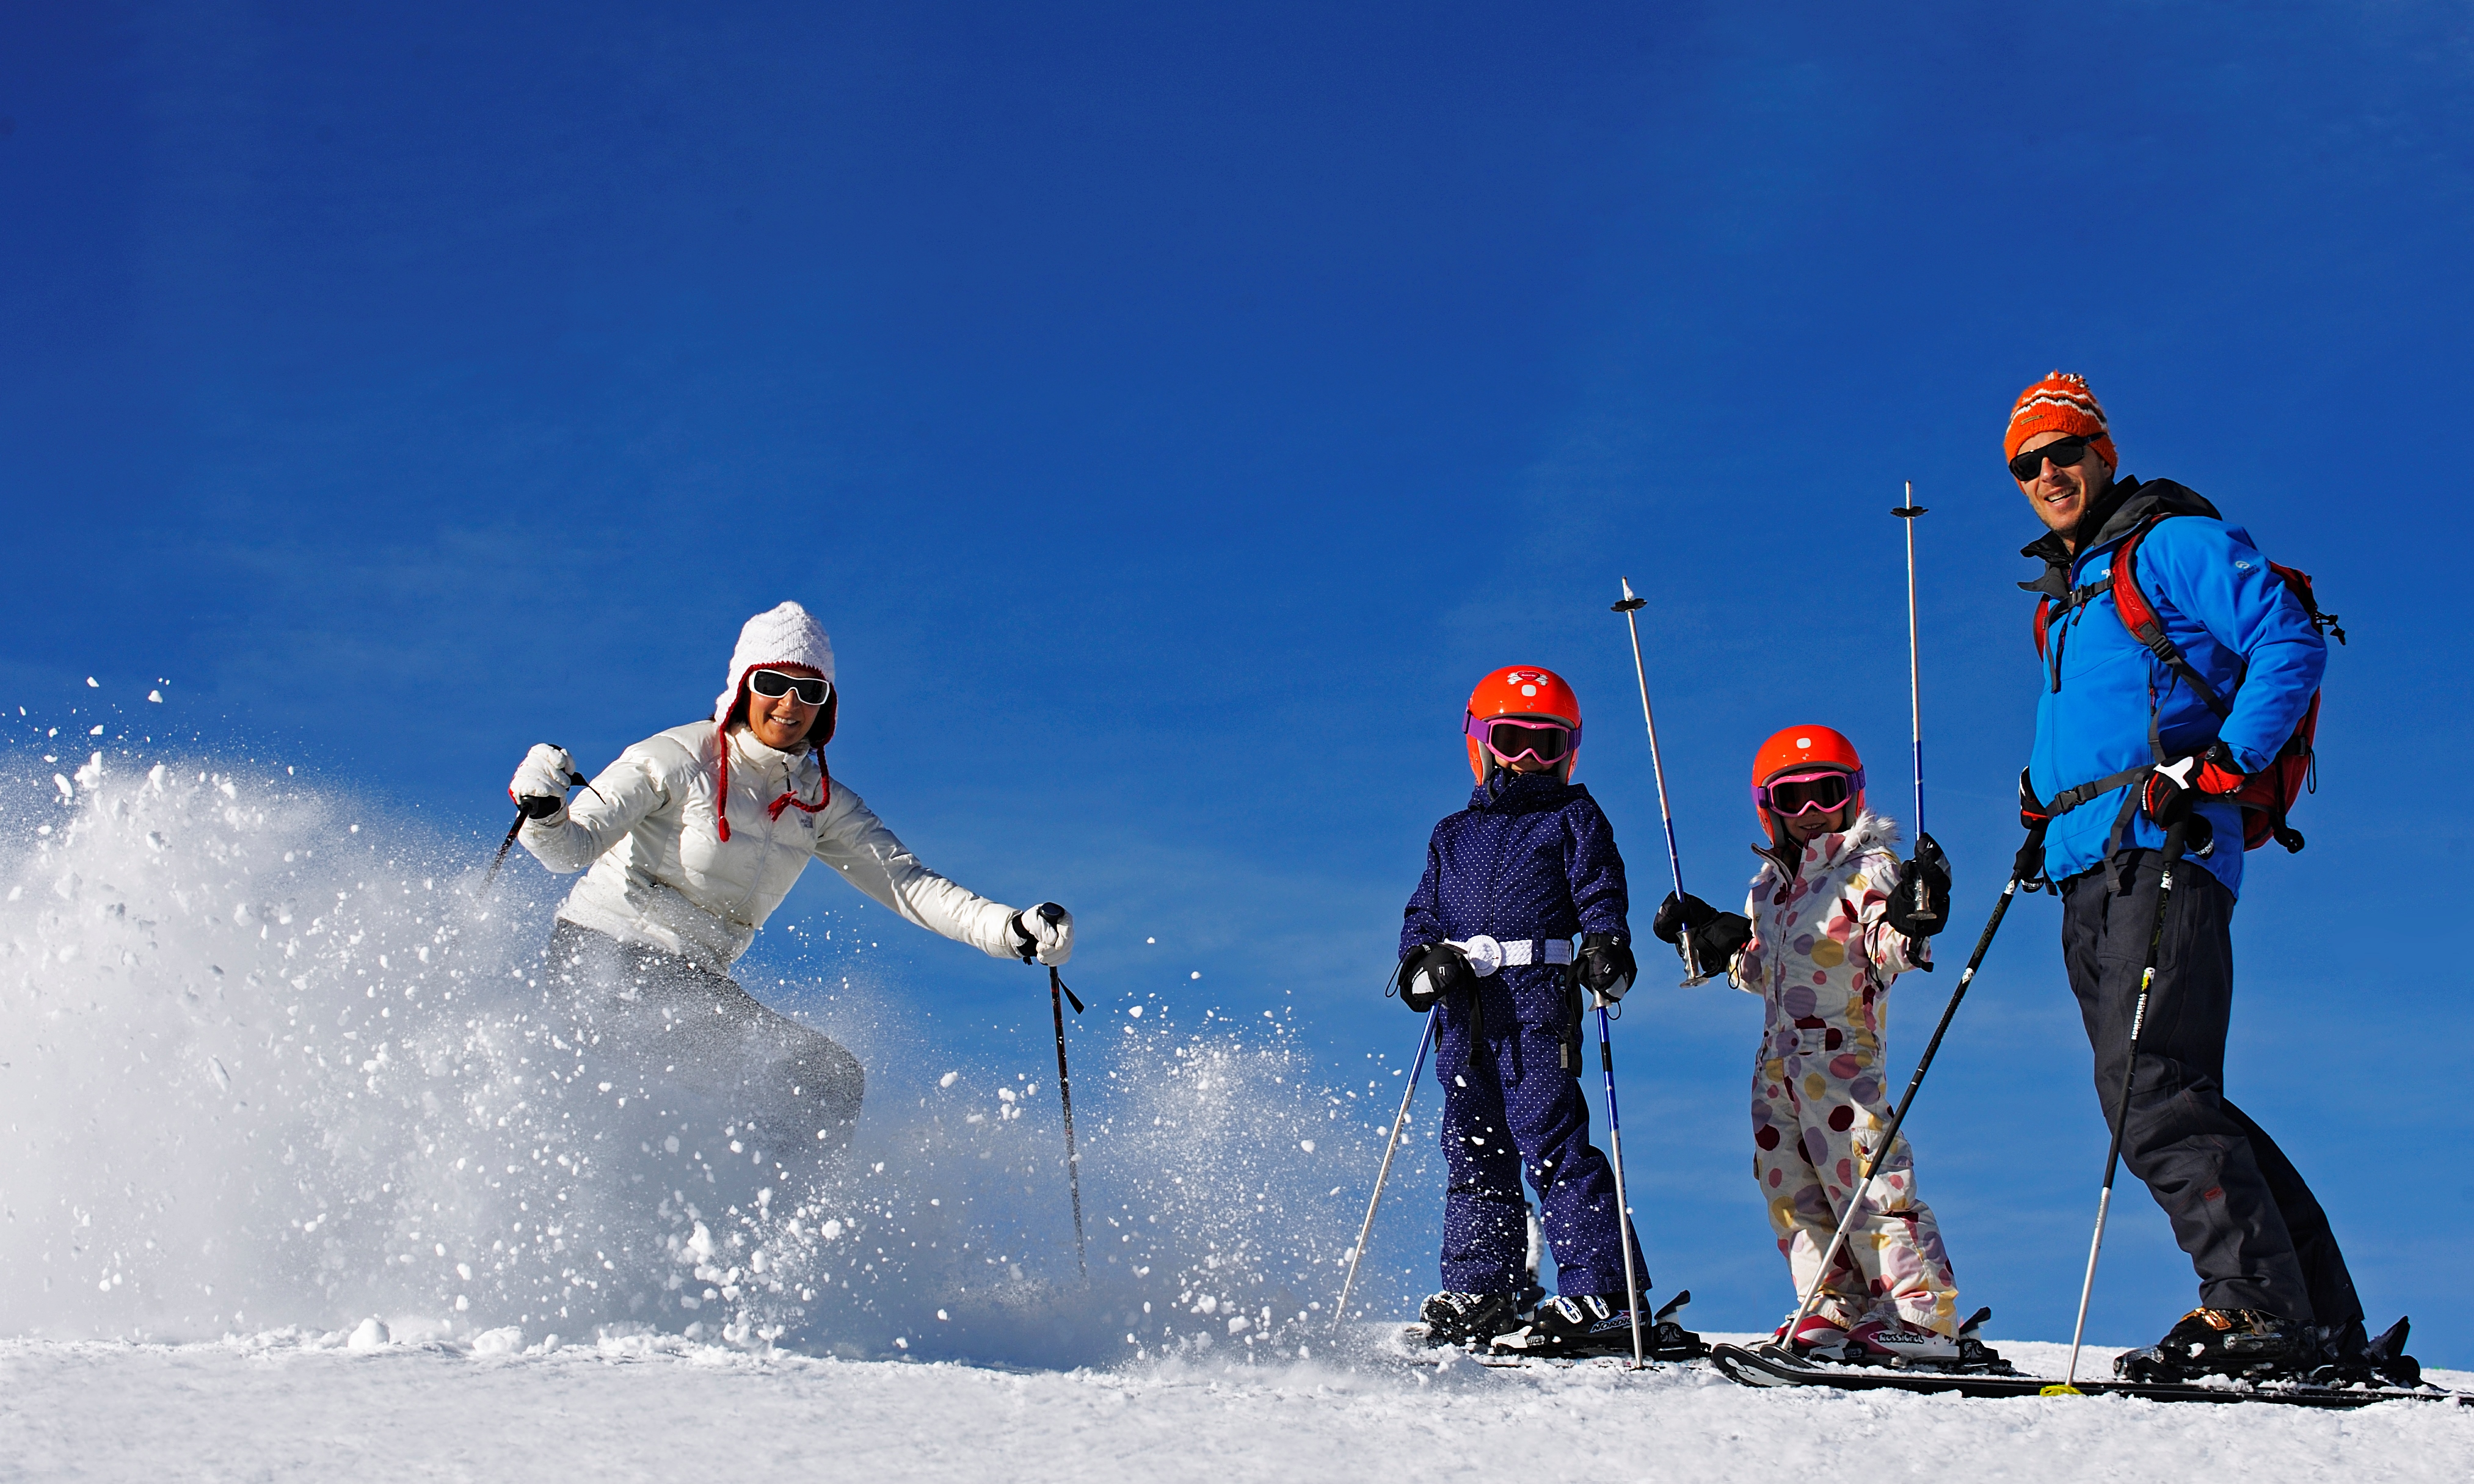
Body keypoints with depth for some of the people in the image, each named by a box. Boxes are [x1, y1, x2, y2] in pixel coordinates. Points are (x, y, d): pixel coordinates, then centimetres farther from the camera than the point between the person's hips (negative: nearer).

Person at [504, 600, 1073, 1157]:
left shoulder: (822, 803, 6)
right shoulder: (679, 759, -10)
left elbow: (905, 881, -2)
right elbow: (572, 845, -13)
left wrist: (1010, 929, -16)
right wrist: (542, 809, -37)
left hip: (694, 978, 7)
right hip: (605, 949, -7)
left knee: (835, 1077, -4)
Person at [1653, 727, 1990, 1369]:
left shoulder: (1870, 869, -4)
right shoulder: (1769, 884, 17)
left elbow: (1890, 953, -20)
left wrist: (1909, 920, -40)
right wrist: (1712, 940, 17)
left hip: (1843, 1051, -8)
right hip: (1779, 1058, 8)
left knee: (1865, 1181, -13)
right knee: (1790, 1189, 6)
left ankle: (1924, 1320, -11)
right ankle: (1837, 1313, 12)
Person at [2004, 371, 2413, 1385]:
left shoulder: (2174, 543, 0)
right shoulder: (2063, 595, 25)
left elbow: (2290, 646, -9)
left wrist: (2223, 764, -17)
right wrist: (2041, 807, 22)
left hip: (2164, 848, -9)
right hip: (2087, 869, 9)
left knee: (2152, 1092, -20)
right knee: (2162, 1100, 4)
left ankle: (2261, 1310, -18)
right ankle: (2329, 1323, 6)